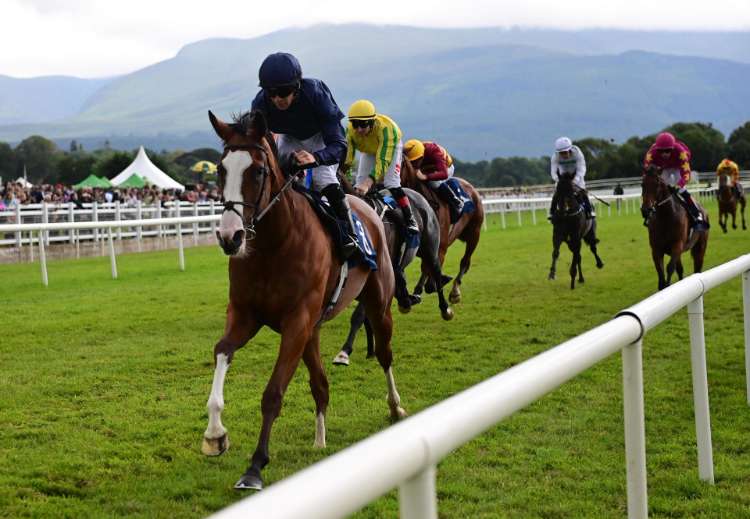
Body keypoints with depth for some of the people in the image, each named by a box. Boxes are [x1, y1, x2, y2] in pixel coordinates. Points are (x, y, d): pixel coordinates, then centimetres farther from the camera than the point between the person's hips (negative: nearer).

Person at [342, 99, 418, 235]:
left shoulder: (386, 128, -45)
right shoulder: (350, 130, -33)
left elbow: (383, 160, -49)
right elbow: (346, 158, -31)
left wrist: (368, 183, -60)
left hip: (391, 146, -4)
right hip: (368, 150, 4)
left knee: (391, 183, -18)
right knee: (359, 183, -7)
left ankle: (410, 220, -10)